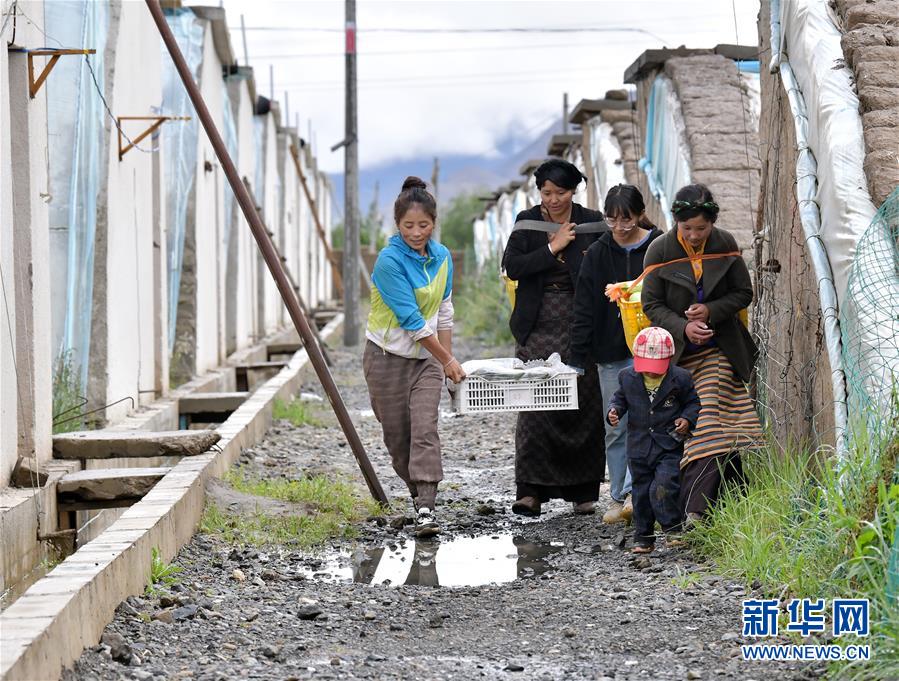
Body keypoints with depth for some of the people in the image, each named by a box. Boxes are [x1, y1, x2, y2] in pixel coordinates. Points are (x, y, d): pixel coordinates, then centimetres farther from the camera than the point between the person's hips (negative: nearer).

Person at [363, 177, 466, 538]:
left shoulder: (442, 257, 1)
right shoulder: (389, 261, -18)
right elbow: (411, 320, -18)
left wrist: (448, 362, 9)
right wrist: (448, 360, -14)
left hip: (427, 357, 3)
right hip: (388, 356, -3)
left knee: (425, 430, -12)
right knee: (397, 435, 4)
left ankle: (426, 509, -19)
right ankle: (420, 493, 26)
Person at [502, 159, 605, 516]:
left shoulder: (592, 223, 3)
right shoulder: (527, 222, 5)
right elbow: (512, 266, -7)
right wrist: (553, 247, -11)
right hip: (538, 327, 0)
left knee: (584, 406, 1)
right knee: (534, 406, -8)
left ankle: (582, 491, 10)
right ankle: (531, 490, -8)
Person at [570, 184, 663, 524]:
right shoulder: (598, 254, 3)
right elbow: (584, 309, 4)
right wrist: (577, 357, -1)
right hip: (611, 352, 3)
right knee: (615, 428, 7)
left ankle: (633, 493, -14)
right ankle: (618, 499, 14)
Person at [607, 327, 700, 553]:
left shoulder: (680, 379, -7)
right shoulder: (627, 377, -1)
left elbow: (693, 402, 6)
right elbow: (620, 398, 14)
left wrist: (687, 419, -11)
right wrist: (614, 411, -6)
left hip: (670, 447, -3)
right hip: (639, 447, 3)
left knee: (662, 490, -17)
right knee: (641, 493, 9)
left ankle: (674, 530, 1)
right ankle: (643, 539, 20)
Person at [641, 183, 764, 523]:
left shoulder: (725, 245, -5)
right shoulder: (660, 250, -9)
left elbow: (743, 293, 2)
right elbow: (651, 304, -6)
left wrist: (711, 311, -16)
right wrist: (682, 327, -22)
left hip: (718, 349, 0)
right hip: (678, 354, 0)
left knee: (710, 428, -11)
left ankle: (693, 509, -14)